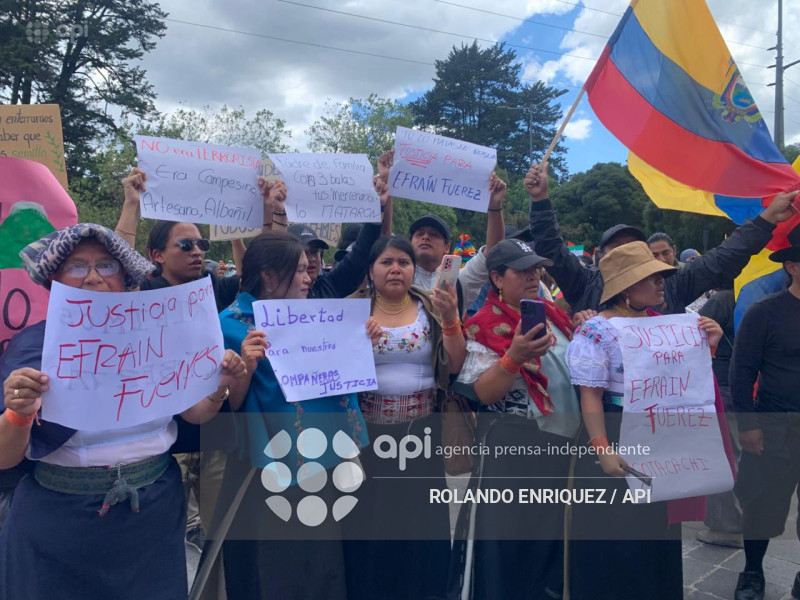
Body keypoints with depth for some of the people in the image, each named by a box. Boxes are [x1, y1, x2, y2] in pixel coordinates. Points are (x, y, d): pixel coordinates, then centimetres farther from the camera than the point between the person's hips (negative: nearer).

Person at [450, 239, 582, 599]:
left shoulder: (552, 314, 8)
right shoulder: (485, 327, -13)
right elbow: (483, 394, -18)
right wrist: (514, 357, -32)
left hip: (563, 443, 7)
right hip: (511, 449, -7)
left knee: (555, 532, 20)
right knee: (507, 540, 2)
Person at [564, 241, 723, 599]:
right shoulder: (596, 331, -16)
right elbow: (590, 396, -17)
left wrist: (707, 346, -2)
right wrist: (603, 449, -24)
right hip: (617, 439, -7)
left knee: (658, 526, 19)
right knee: (615, 533, 5)